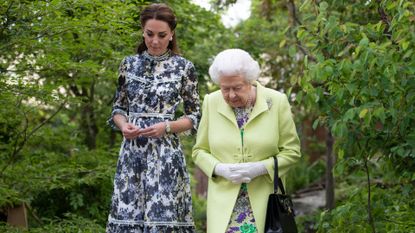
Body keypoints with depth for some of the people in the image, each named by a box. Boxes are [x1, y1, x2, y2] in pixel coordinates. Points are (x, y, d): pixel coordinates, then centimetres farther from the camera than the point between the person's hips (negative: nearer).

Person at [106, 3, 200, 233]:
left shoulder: (184, 67, 1)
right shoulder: (129, 64, 8)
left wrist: (166, 127, -13)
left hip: (165, 154, -2)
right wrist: (123, 125, -8)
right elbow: (118, 108, 13)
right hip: (132, 153, 2)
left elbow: (195, 117, 3)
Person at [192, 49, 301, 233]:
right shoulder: (211, 103, 1)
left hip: (265, 202, -1)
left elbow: (291, 151, 1)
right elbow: (199, 151, 8)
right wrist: (220, 169, -11)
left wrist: (260, 168, -14)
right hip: (224, 201, 1)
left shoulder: (277, 102, -4)